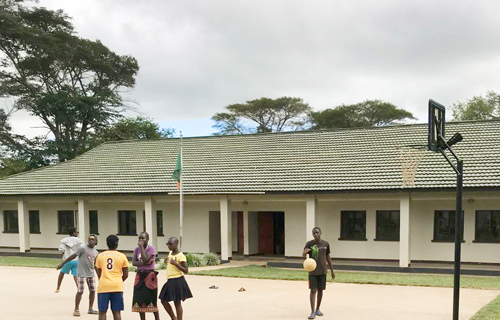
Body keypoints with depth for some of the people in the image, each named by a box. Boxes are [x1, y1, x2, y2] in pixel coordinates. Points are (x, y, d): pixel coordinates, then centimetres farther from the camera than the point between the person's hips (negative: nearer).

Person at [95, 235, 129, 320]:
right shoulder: (122, 256, 4)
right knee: (116, 311, 4)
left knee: (102, 311, 5)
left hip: (103, 286, 0)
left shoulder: (100, 255, 7)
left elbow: (99, 274, 10)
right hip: (117, 286, 0)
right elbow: (125, 275, 5)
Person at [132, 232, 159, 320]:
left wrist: (141, 247, -17)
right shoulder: (137, 249, 10)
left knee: (152, 300, -2)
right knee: (139, 300, 7)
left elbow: (145, 260, -21)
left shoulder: (151, 248, -7)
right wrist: (144, 263, -16)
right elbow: (134, 262, -2)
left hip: (149, 275, -6)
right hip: (139, 275, 6)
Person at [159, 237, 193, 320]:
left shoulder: (180, 256, -14)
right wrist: (166, 262, 4)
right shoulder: (170, 253, 11)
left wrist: (175, 263, -25)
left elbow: (185, 270, -16)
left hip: (177, 281, -9)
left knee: (177, 303, -1)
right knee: (163, 301, 13)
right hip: (170, 281, 9)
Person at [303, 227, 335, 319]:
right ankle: (313, 312, -8)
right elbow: (303, 256, -13)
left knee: (320, 290, 8)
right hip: (312, 271, -3)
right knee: (313, 290, -8)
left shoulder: (325, 244, 3)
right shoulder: (309, 244, -6)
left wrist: (332, 270, 13)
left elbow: (328, 257, 12)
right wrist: (305, 252, -38)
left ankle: (317, 309, 23)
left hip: (322, 271, 3)